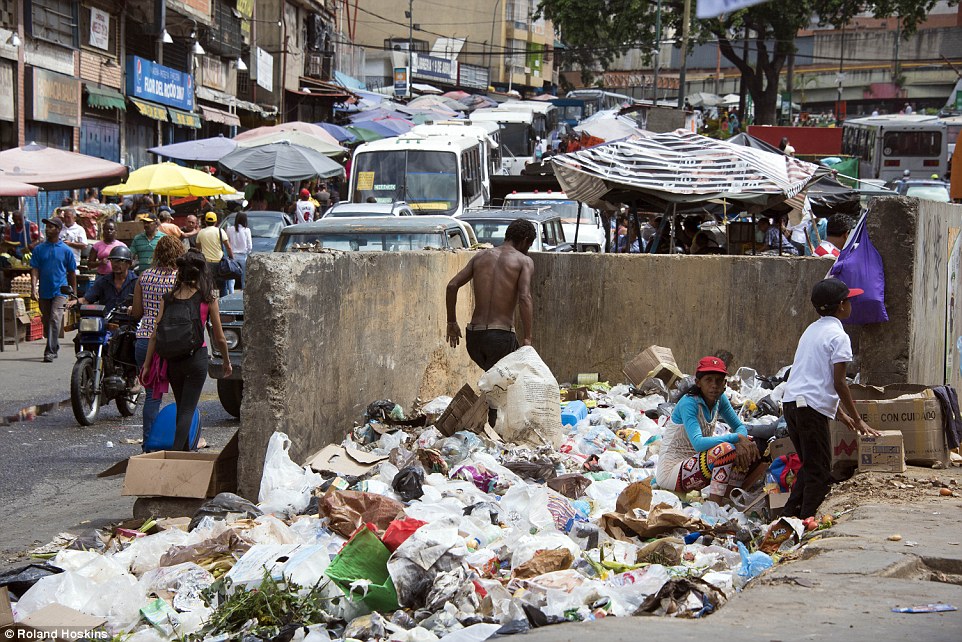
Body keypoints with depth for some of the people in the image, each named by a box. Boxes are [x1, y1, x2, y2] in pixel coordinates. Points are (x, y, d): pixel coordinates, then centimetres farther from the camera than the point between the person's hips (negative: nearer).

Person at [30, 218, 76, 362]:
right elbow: (35, 270, 2)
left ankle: (50, 351, -18)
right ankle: (55, 347, 32)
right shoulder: (39, 249, 5)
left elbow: (72, 273, 7)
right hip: (44, 291, 3)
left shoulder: (66, 250, 1)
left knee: (55, 320, -17)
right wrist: (33, 288, -12)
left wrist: (74, 294, 8)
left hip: (60, 291, -3)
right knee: (46, 322, 12)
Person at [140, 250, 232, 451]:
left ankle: (185, 451, 27)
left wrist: (147, 364, 5)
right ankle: (176, 452, -15)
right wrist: (227, 361, 16)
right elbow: (219, 338, 1)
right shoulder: (207, 298, -5)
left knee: (181, 408, 19)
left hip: (172, 358, 3)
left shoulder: (168, 298, 2)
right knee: (188, 410, -1)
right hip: (196, 357, -3)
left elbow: (155, 334, -1)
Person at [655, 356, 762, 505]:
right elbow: (698, 443, -33)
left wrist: (741, 442, -19)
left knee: (747, 446, -1)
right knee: (726, 450, -31)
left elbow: (740, 427, 6)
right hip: (671, 470, -9)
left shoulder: (719, 399, 2)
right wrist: (736, 438, -29)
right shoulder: (688, 403, -21)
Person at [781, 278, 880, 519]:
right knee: (820, 472, -1)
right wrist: (857, 420, -4)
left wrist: (840, 413, 26)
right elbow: (838, 383, -11)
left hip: (791, 401, 8)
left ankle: (789, 517, 16)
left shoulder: (812, 330, 19)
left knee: (809, 466, 18)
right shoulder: (838, 336, -7)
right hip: (812, 407, -8)